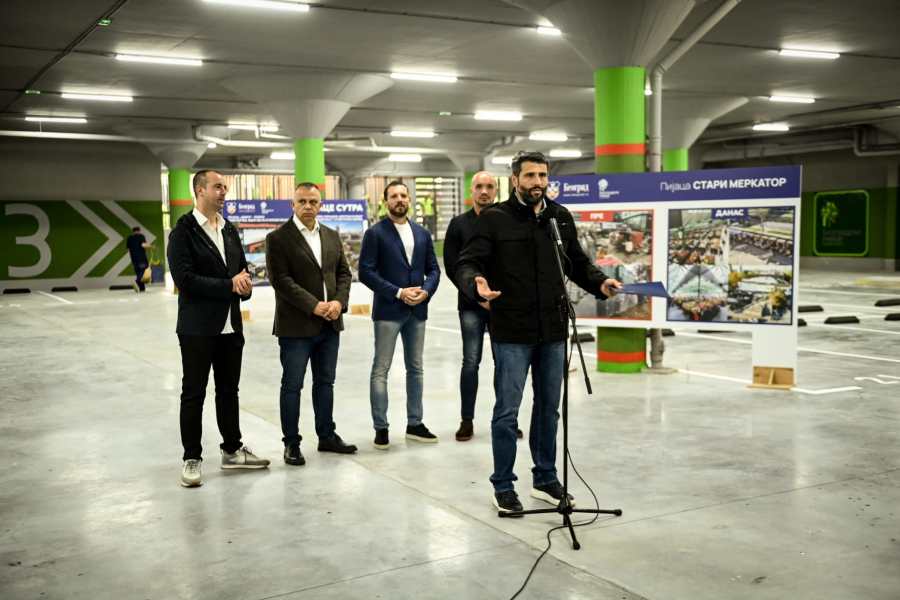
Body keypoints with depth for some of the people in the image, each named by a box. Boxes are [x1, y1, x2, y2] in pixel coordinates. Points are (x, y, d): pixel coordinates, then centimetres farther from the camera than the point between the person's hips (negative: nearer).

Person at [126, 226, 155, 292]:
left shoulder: (129, 238, 11)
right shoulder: (141, 236, -3)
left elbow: (128, 250, 12)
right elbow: (143, 245, -18)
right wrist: (151, 246, -7)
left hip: (134, 258, 5)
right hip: (141, 257, -5)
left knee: (138, 272, 11)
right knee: (143, 270, -4)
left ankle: (141, 288, 8)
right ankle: (136, 282, -31)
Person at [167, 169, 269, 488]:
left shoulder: (230, 231, 12)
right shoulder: (183, 232, -10)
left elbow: (242, 268, 18)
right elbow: (184, 278, -19)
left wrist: (245, 283, -6)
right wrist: (229, 286, -17)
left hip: (231, 325, 7)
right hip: (198, 327, -6)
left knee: (229, 390, 14)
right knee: (194, 393, 2)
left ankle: (232, 450, 26)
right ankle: (192, 459, 10)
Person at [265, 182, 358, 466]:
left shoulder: (332, 236, 12)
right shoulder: (278, 238, -7)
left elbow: (343, 272, 11)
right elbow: (281, 280, -14)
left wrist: (339, 301, -7)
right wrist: (314, 306, -19)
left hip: (329, 325, 6)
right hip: (296, 326, -6)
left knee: (325, 382, 15)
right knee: (292, 386, 2)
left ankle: (327, 436, 26)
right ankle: (291, 444, 12)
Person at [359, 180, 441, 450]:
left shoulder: (422, 233, 11)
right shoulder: (375, 233, -4)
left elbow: (433, 269, 11)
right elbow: (366, 271, -10)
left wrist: (426, 291, -9)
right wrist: (398, 293, -15)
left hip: (417, 310, 5)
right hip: (388, 311, -5)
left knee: (415, 368, 11)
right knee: (381, 370, -1)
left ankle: (414, 423, 20)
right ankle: (381, 428, 7)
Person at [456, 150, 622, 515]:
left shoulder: (562, 218, 9)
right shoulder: (495, 219, -5)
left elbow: (577, 263, 15)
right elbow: (467, 263, -9)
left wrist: (599, 283, -5)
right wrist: (477, 284, -31)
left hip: (553, 333, 5)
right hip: (512, 334, -5)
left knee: (548, 407, 14)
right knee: (507, 411, 2)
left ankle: (545, 479, 29)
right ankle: (503, 486, 16)